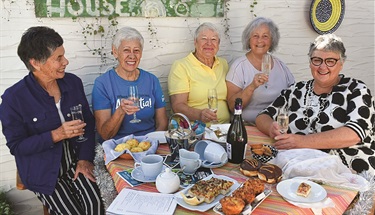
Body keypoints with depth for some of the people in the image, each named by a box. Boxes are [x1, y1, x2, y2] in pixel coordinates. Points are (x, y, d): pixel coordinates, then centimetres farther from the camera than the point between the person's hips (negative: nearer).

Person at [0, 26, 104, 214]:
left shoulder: (73, 82, -2)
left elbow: (88, 123, 3)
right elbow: (16, 146, -12)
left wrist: (85, 159, -6)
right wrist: (56, 135, -25)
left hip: (75, 161, 3)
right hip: (43, 172, -2)